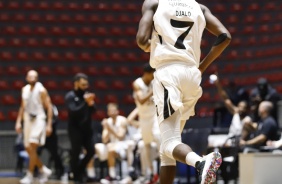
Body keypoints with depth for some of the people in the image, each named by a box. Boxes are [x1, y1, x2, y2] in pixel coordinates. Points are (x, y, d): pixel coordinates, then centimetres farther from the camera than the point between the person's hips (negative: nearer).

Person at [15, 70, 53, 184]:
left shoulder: (41, 90, -9)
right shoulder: (24, 90, 10)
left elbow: (49, 107, -9)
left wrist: (49, 125, -14)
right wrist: (18, 121, 12)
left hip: (39, 120, -7)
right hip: (28, 119, 7)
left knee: (32, 147, -14)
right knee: (28, 148, 5)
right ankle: (44, 170, 21)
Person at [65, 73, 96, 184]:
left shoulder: (87, 94, 5)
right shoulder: (70, 96, -9)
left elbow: (92, 111, 4)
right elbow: (73, 111, -21)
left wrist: (91, 104, -18)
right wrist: (85, 102, -27)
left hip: (86, 128, 5)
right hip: (75, 129, -5)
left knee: (91, 151, 2)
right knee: (75, 153, -4)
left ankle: (80, 170, 23)